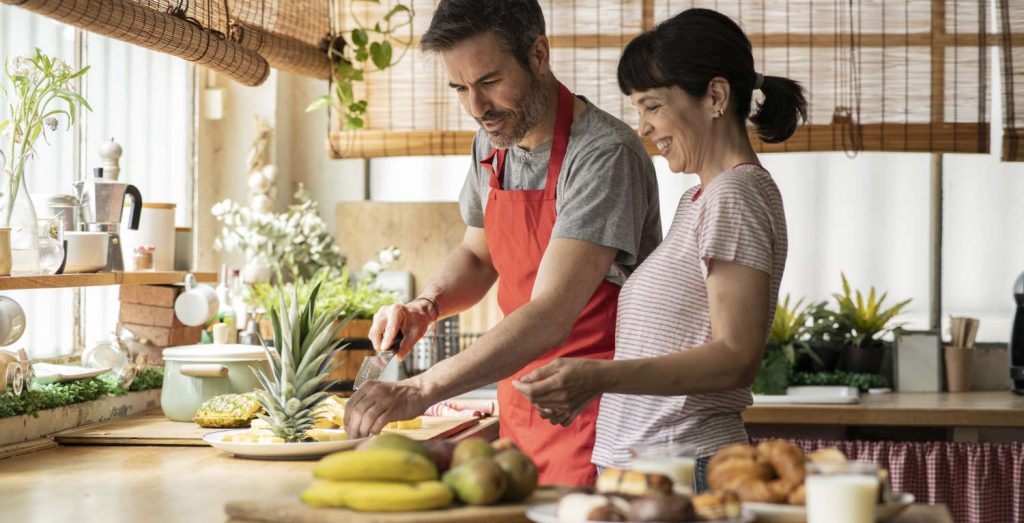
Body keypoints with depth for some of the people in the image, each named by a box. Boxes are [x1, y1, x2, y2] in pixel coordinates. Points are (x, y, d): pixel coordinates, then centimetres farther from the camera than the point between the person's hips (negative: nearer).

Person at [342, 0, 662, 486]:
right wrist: (427, 305, -1)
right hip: (521, 409, 7)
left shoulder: (604, 154, -21)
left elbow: (550, 317, -29)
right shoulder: (492, 144, 4)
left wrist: (419, 391, -36)